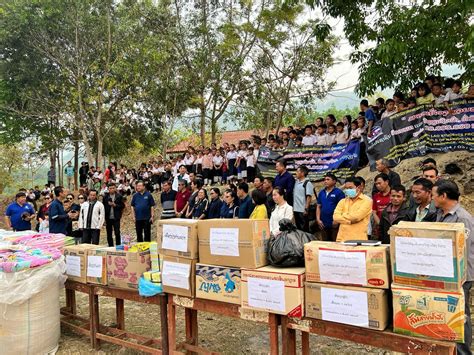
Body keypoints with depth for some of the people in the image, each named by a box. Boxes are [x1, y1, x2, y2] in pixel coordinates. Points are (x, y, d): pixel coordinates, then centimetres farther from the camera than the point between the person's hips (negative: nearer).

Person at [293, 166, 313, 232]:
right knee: (298, 228, 14)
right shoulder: (296, 182, 12)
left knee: (304, 228, 0)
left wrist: (306, 209, -18)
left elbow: (309, 197, -14)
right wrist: (293, 207, 14)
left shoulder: (307, 183, -10)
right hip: (296, 209, 7)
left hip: (303, 210, -7)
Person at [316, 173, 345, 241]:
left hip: (334, 224, -5)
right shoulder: (321, 193, 11)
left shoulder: (339, 192, -5)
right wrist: (318, 219, 3)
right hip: (323, 224, 5)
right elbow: (318, 207, 13)